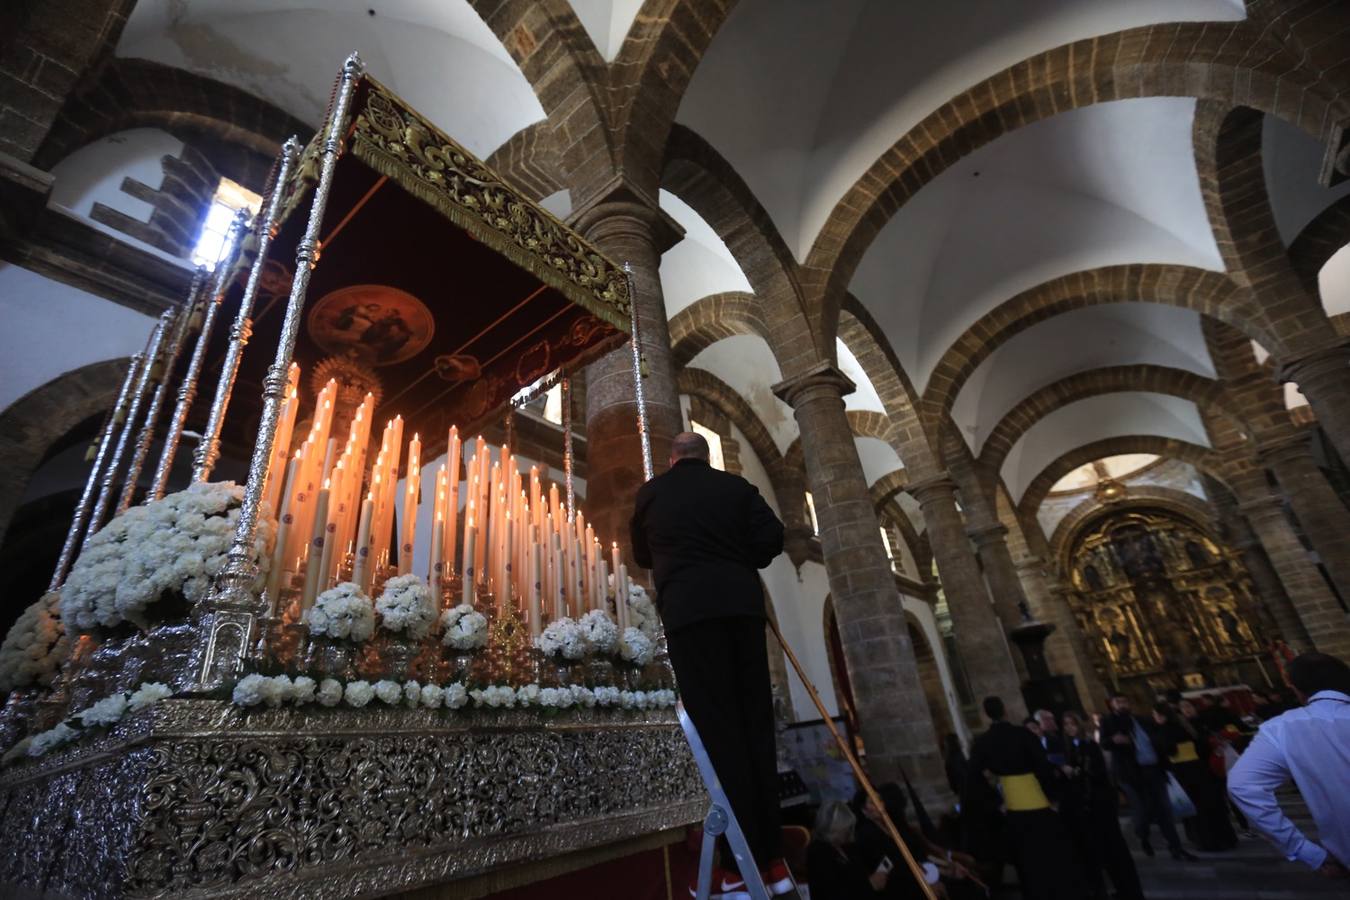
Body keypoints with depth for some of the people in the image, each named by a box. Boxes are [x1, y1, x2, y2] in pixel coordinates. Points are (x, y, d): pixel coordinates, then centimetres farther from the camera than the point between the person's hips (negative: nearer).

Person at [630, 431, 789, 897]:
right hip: (742, 603, 3)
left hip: (688, 607, -2)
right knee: (756, 723, 8)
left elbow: (643, 555, 24)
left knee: (718, 727, -1)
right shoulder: (737, 486, 12)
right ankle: (773, 857, 13)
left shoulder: (651, 493, 12)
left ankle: (745, 862, 0)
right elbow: (772, 537, 2)